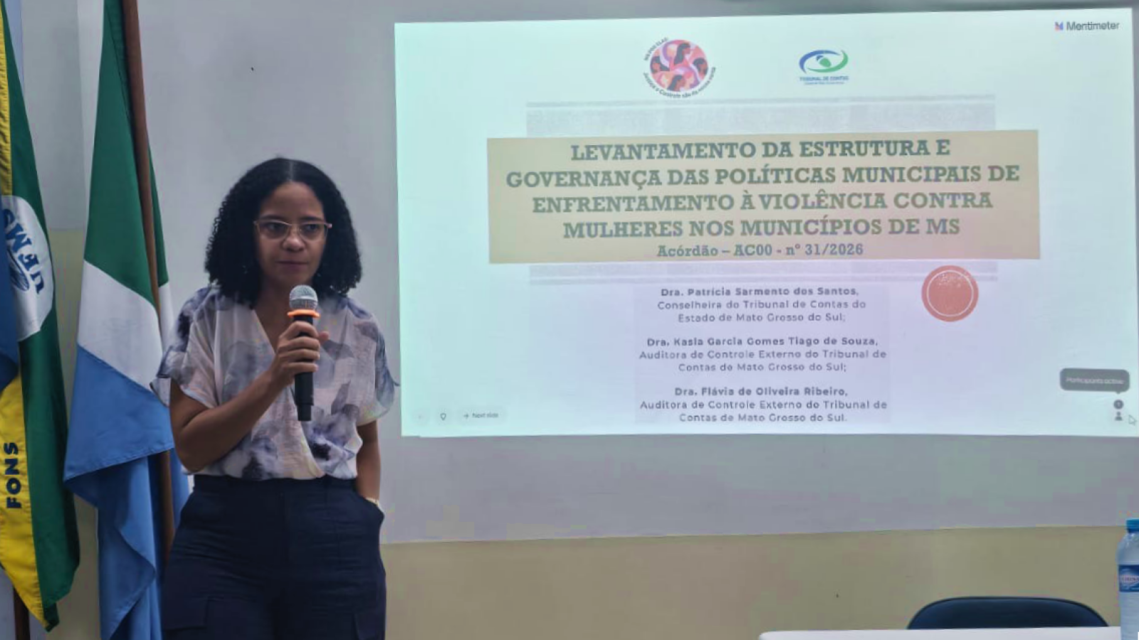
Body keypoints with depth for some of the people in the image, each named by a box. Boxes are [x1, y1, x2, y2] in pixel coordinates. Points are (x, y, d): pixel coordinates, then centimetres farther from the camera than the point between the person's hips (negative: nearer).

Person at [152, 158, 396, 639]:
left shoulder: (357, 329, 4)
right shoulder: (207, 317, -1)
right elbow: (190, 449, -7)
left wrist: (364, 513, 3)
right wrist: (272, 379, -18)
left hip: (333, 542, 2)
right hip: (224, 535, -2)